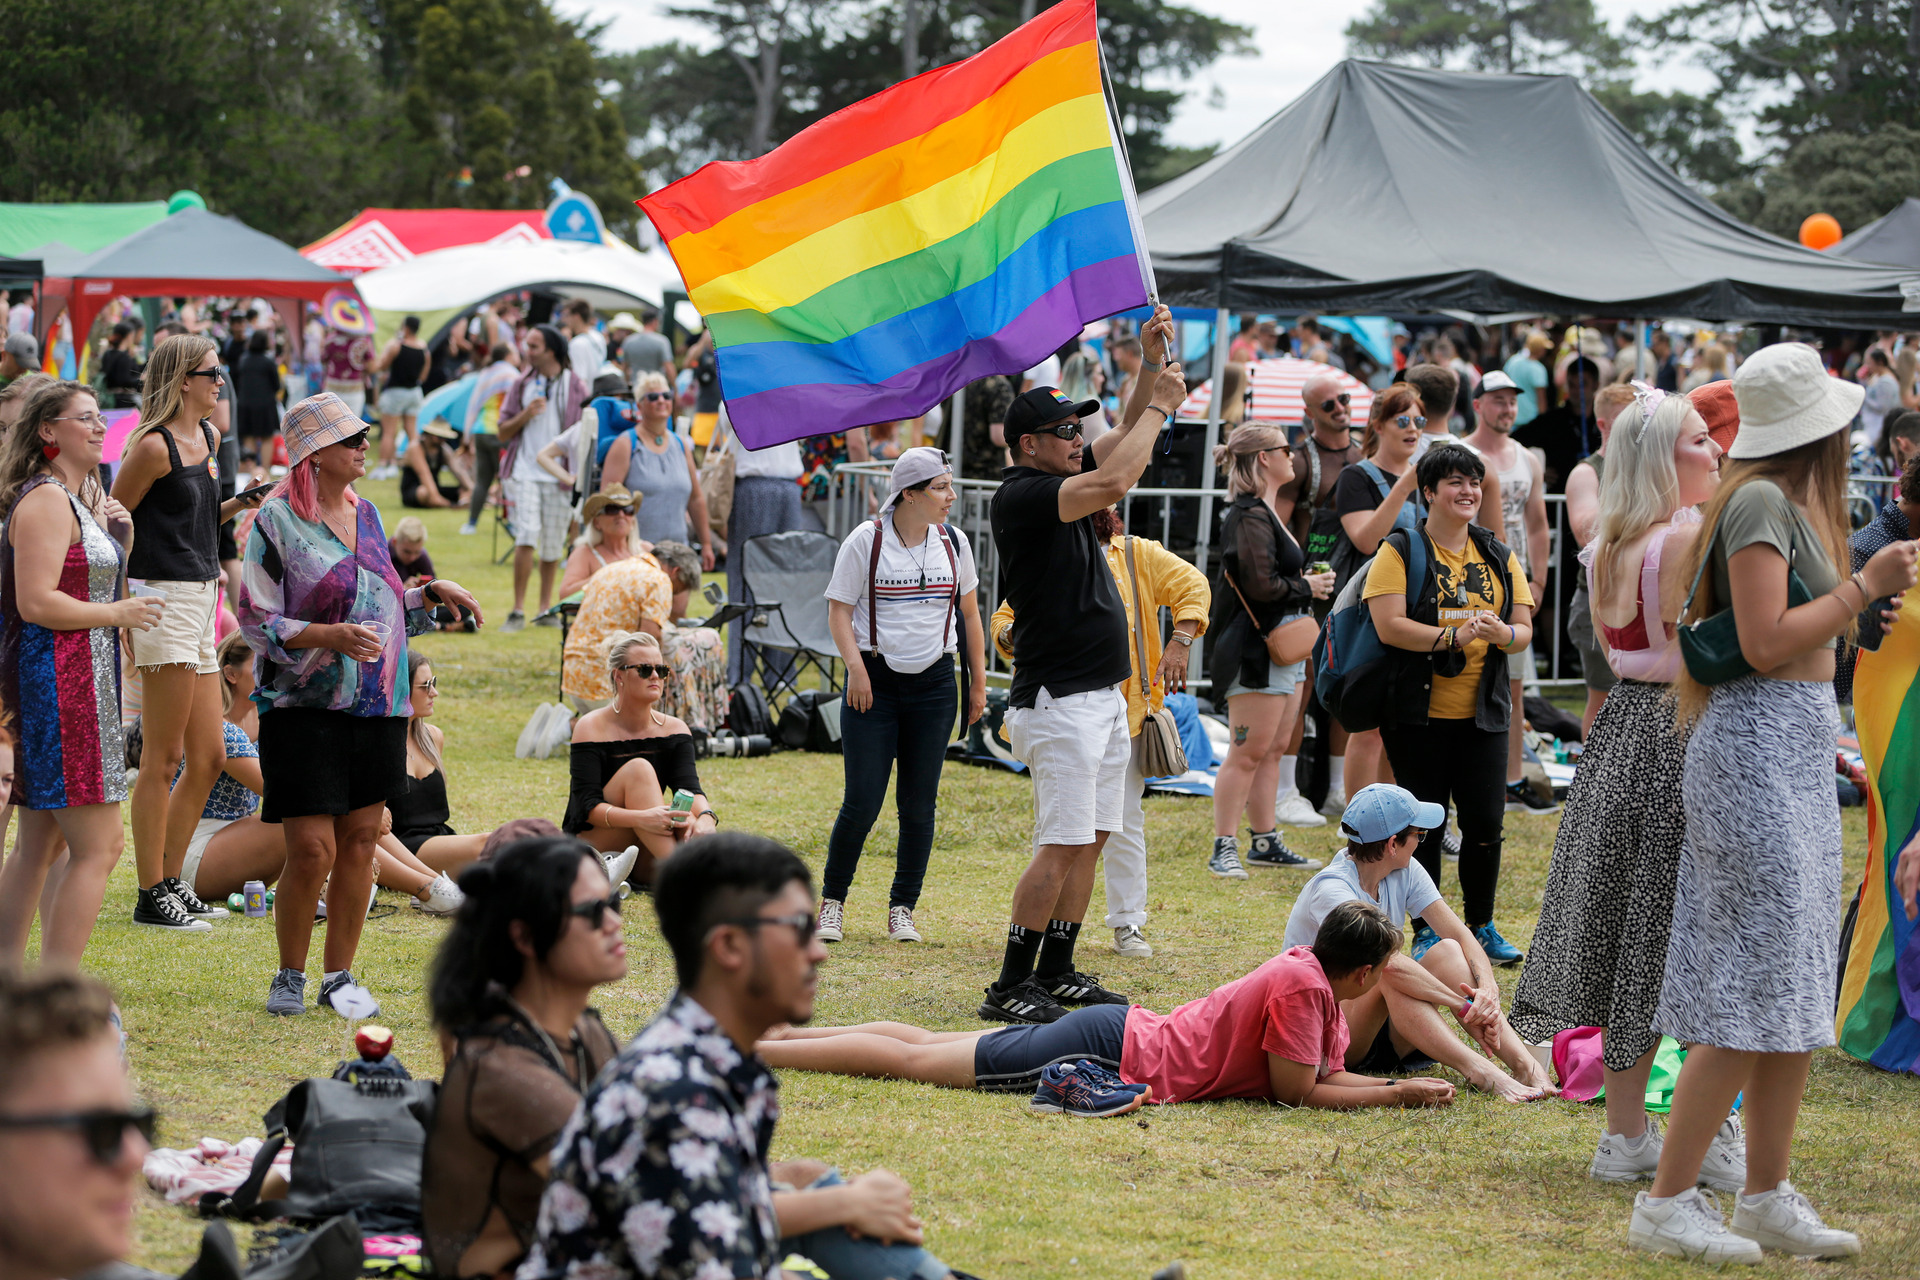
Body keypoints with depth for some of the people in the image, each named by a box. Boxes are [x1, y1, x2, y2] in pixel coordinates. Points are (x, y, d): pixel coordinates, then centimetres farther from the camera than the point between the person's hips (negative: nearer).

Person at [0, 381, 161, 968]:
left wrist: (118, 543, 10)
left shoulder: (82, 499, 18)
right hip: (60, 682, -11)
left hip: (82, 682, 11)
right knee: (99, 847, -11)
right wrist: (118, 613, -13)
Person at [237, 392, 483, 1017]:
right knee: (311, 850, -9)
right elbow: (256, 620, -10)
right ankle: (289, 977, 9)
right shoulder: (276, 519, -7)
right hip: (304, 704, -6)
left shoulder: (366, 513, 13)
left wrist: (432, 592, 6)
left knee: (359, 841, 5)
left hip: (377, 703, 6)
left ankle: (339, 976, 16)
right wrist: (332, 636, -21)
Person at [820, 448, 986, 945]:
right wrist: (856, 667, -14)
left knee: (919, 802, 3)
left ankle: (902, 909, 13)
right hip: (875, 681, -3)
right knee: (862, 801, -7)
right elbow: (839, 609, -2)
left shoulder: (953, 541, 6)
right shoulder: (867, 540, -5)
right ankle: (832, 902, 10)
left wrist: (978, 681, 14)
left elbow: (968, 613, 16)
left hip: (934, 683, 3)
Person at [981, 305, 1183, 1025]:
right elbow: (1115, 480, -26)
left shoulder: (1060, 487, 14)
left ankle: (1055, 972, 17)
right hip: (1059, 701, -10)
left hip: (1104, 696, 10)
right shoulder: (1021, 495, -14)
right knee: (1062, 844, -11)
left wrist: (1150, 365, 10)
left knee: (1089, 841, 11)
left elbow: (1121, 445, 24)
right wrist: (1160, 405, -14)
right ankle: (1010, 988, -9)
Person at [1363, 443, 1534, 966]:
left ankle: (1481, 927, 16)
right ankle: (1426, 933, 10)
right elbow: (1389, 627, -14)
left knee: (1486, 822, 2)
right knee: (1426, 824, 0)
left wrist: (1504, 634, -13)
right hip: (1418, 713, -4)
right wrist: (1453, 637, -24)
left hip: (1482, 712, 4)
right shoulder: (1400, 552, -2)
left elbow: (1524, 627, 11)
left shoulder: (1498, 555, 13)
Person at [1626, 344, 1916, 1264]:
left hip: (1798, 749, 10)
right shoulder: (1762, 501, -14)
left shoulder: (1790, 501, 16)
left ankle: (1768, 1198, 16)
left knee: (1801, 987, 11)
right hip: (1761, 746, -10)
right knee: (1753, 988, -9)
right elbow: (1765, 642, -21)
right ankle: (1666, 1203, -5)